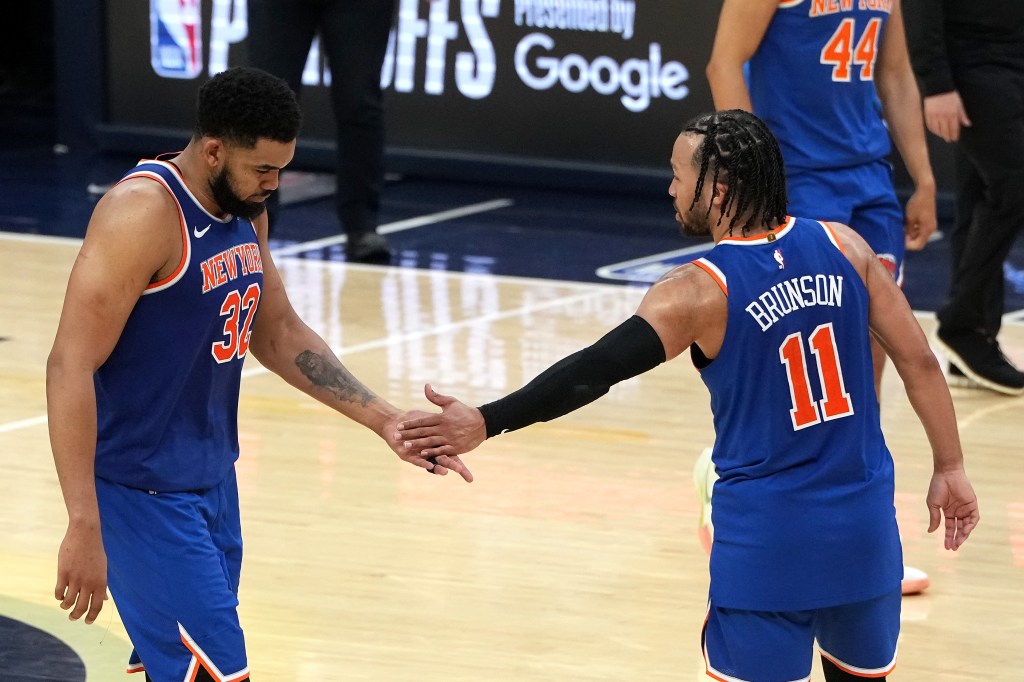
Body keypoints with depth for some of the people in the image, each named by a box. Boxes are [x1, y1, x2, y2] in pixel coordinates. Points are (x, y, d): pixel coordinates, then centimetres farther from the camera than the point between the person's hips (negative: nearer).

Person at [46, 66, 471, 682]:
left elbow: (278, 335, 19)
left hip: (213, 480, 9)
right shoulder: (143, 215, -21)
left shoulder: (247, 210, 6)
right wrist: (85, 528, -29)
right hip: (144, 493, -9)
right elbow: (71, 366, -24)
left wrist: (386, 421, 9)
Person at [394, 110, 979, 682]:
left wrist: (485, 424, -19)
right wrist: (951, 468, 12)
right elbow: (919, 360, 4)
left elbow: (596, 371, -19)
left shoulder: (698, 292, -13)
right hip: (863, 520, 5)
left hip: (769, 534, -5)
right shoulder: (842, 246, 0)